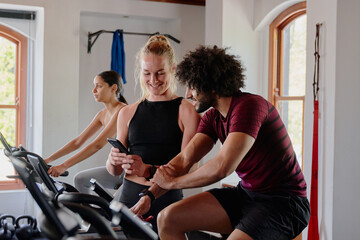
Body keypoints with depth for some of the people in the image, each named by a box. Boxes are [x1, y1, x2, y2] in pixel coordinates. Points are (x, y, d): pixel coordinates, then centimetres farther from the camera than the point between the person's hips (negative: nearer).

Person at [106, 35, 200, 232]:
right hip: (129, 198, 3)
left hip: (168, 201, -3)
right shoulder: (127, 113, 11)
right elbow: (115, 171, 14)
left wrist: (149, 170, -25)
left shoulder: (186, 111, -3)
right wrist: (113, 161, -8)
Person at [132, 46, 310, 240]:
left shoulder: (250, 106, -21)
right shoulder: (212, 117, 7)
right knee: (168, 219, -2)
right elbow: (184, 159, 2)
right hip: (246, 193, 8)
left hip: (283, 202, -8)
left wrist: (172, 182, -14)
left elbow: (222, 167, -28)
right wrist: (149, 196, -10)